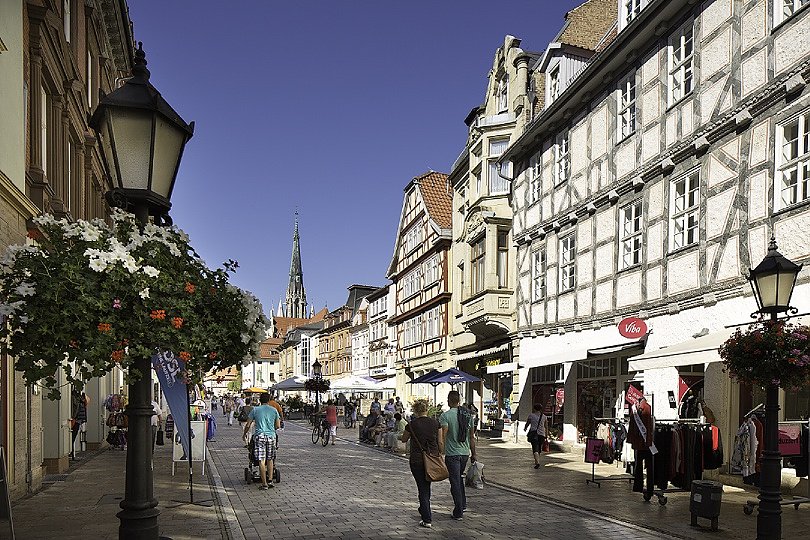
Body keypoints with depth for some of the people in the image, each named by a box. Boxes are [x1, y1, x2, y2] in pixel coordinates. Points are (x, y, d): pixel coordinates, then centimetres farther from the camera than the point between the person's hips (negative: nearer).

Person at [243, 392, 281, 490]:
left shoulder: (255, 410, 5)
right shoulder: (274, 410, 8)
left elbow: (248, 425, 6)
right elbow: (278, 426, 11)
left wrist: (244, 433, 24)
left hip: (260, 436, -2)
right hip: (271, 436, 2)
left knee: (261, 460, -2)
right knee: (270, 459, 16)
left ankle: (264, 484, -3)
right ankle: (270, 481, 11)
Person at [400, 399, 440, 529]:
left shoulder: (412, 424, -10)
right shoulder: (435, 423, -2)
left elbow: (404, 439, 6)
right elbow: (440, 442, 4)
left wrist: (399, 437, 25)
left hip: (417, 460, -4)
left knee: (422, 488, 1)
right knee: (427, 485, 23)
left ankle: (427, 520, -2)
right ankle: (424, 510, 40)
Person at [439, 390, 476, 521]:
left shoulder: (445, 415, -12)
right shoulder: (468, 415, 6)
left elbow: (442, 437, -20)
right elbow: (471, 437, 11)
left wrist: (441, 452, -18)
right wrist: (473, 454, 18)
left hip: (452, 453, -6)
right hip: (465, 452, 6)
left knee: (455, 482, 0)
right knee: (459, 478, 25)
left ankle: (458, 512, 3)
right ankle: (463, 504, 25)